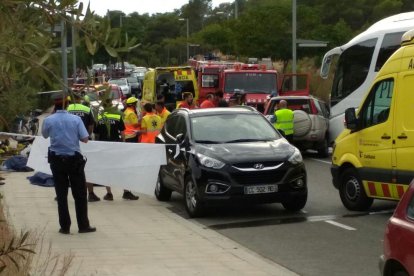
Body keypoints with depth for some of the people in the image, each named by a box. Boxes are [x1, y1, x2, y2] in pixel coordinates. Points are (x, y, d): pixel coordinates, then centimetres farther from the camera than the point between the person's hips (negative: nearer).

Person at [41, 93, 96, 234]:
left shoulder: (48, 120, -5)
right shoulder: (76, 119, -8)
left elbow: (45, 135, 14)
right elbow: (85, 139, -7)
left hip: (57, 160, 1)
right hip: (74, 159, -1)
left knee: (61, 194, 7)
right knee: (80, 194, 7)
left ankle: (65, 226, 7)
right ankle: (83, 225, 10)